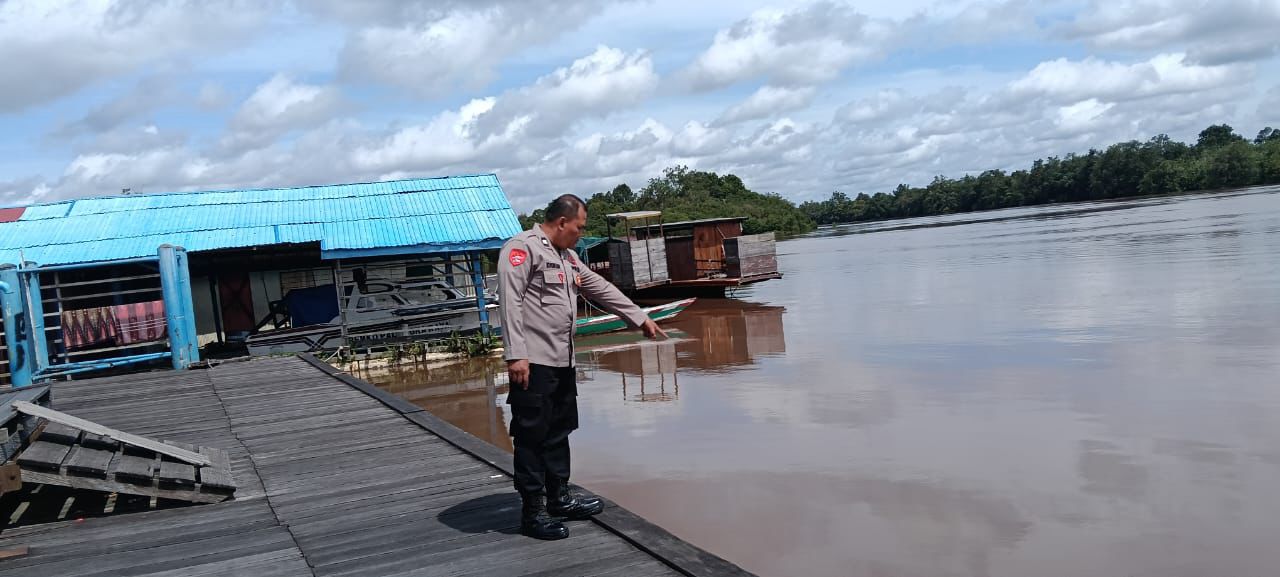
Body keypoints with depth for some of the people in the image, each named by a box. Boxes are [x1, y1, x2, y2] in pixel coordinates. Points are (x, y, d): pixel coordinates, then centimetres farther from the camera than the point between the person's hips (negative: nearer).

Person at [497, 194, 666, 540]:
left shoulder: (567, 256, 20)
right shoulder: (523, 248, -10)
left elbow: (601, 289, 26)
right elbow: (510, 302, -18)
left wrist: (641, 318, 27)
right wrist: (516, 355, -23)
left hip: (563, 361, 10)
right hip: (533, 362, -9)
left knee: (559, 431, 17)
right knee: (533, 436, -3)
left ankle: (559, 498, 29)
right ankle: (532, 512, 4)